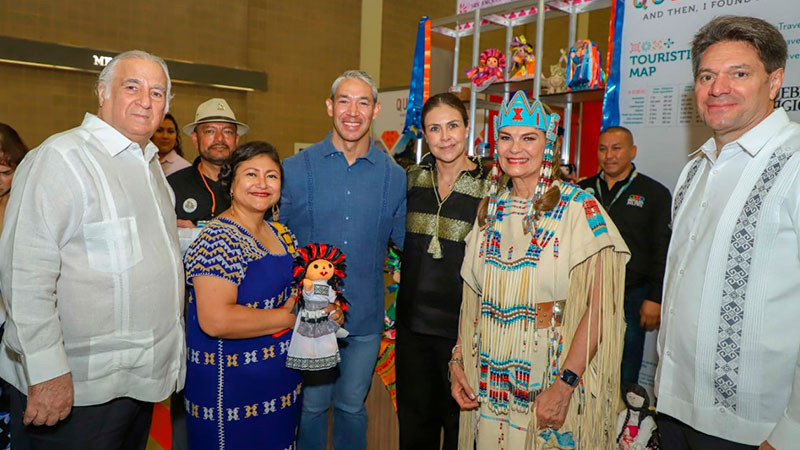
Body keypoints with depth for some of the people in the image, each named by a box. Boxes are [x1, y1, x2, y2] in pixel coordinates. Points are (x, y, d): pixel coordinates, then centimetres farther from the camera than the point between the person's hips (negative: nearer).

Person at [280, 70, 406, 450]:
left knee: (352, 406, 18)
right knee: (311, 405, 14)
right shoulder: (295, 169, -4)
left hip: (365, 318, 1)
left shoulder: (393, 177, 0)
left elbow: (407, 242, 7)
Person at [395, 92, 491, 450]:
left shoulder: (489, 187, -9)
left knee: (458, 420, 13)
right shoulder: (412, 178, 3)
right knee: (414, 419, 18)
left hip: (461, 325, -4)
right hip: (413, 321, 4)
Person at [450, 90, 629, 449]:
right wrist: (458, 362, 3)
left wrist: (565, 385, -21)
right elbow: (473, 298, 10)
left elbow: (600, 305, -15)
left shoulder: (578, 208, -10)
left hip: (551, 380, -4)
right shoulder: (490, 210, 5)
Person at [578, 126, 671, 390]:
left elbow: (663, 251, -2)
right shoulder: (583, 191, 10)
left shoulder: (655, 194, 1)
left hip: (632, 297, -2)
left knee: (625, 374, 7)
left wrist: (655, 298, -7)